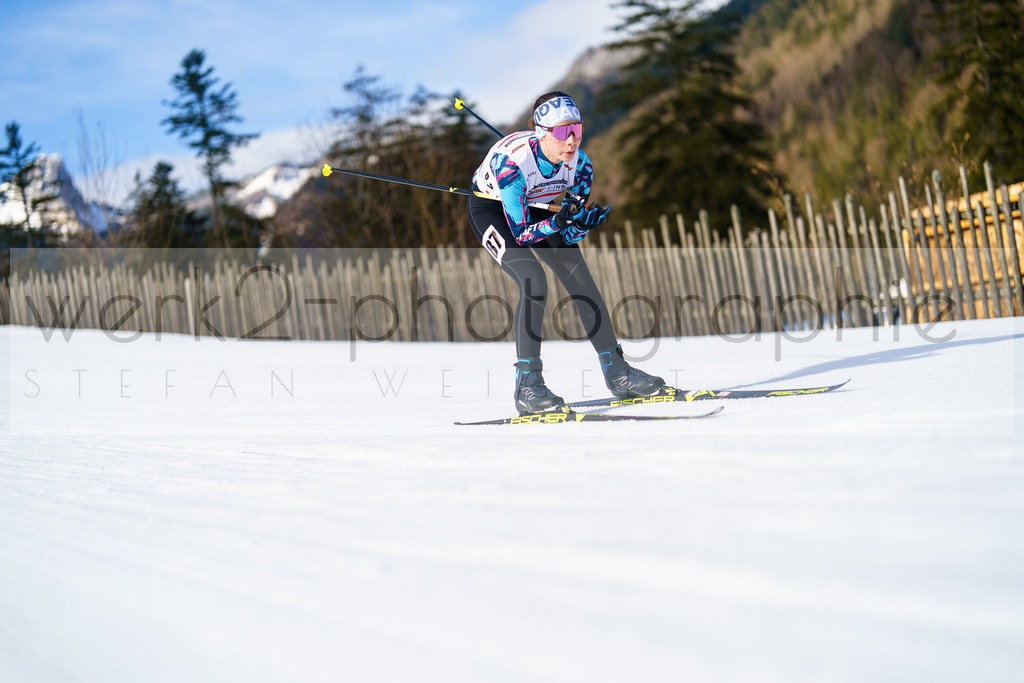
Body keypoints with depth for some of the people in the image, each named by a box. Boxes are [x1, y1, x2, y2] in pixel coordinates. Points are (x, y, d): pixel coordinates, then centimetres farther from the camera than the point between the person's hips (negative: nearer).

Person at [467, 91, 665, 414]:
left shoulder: (580, 164, -22)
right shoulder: (514, 161, -37)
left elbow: (570, 236, -13)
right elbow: (520, 233, -31)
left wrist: (582, 223, -34)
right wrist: (558, 221, -46)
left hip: (537, 208, 5)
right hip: (491, 209, -5)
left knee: (581, 279, -5)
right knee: (534, 281, -26)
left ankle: (617, 372, 5)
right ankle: (527, 385, -20)